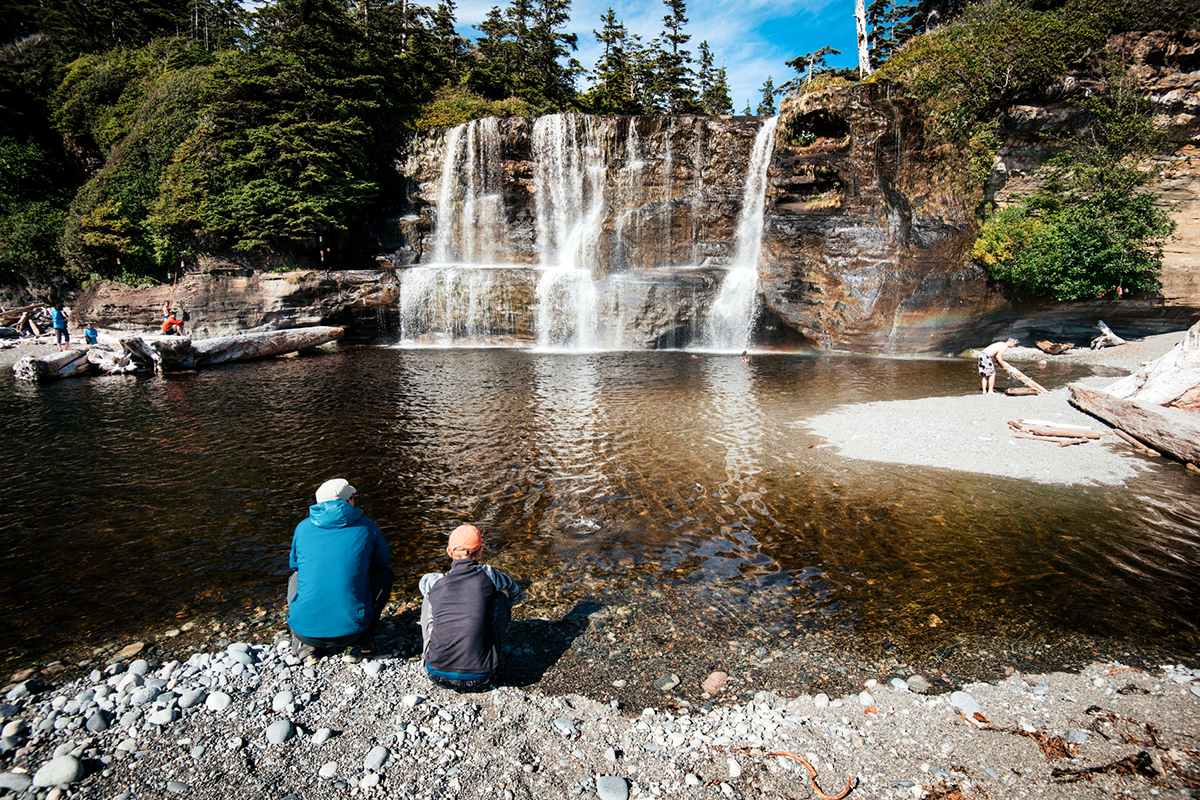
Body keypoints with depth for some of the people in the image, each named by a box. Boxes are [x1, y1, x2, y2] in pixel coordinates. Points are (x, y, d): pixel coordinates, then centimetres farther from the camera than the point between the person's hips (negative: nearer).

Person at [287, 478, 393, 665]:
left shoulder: (303, 527, 4)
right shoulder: (365, 526, -1)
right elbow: (384, 559, 16)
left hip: (304, 630, 3)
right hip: (351, 627, -3)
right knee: (383, 573, 24)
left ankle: (307, 646, 20)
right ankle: (358, 645, 17)